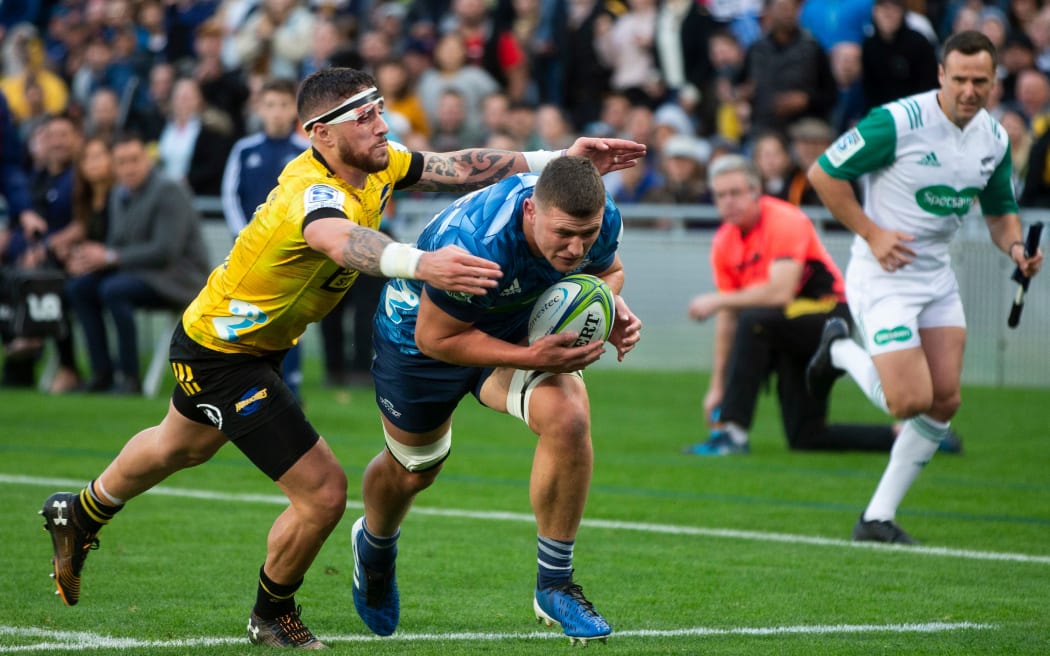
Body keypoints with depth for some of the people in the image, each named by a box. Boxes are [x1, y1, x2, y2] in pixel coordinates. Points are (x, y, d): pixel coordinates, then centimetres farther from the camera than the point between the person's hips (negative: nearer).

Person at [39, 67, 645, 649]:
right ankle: (272, 615, 16)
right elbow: (342, 241, -62)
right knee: (323, 493, -12)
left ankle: (81, 514, 62)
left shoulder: (375, 165, -13)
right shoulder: (314, 193, -39)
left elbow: (460, 168, -7)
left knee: (183, 447, 35)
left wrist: (560, 158, -18)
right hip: (221, 355, -10)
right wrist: (420, 264, -82)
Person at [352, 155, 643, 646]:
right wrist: (530, 358, -40)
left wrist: (613, 309, -23)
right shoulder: (476, 242, -45)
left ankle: (554, 585, -10)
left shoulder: (603, 221, -26)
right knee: (412, 470, 18)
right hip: (417, 333, -3)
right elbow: (435, 337, -31)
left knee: (568, 418, -26)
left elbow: (606, 269, 0)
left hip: (523, 329, 3)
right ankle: (374, 545, 58)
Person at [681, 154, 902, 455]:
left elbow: (781, 293, -30)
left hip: (830, 315, -8)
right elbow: (727, 320, 6)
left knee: (754, 320, -34)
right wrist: (716, 387, 2)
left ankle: (733, 432, -31)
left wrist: (717, 301, -22)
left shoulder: (784, 222, -18)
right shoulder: (724, 244, 3)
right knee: (806, 439, 1)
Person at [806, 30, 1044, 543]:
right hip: (883, 275, -7)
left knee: (944, 402, 0)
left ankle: (878, 518, 10)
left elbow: (1000, 211, 15)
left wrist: (1016, 246, -7)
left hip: (937, 274, 7)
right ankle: (842, 352, 17)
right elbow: (823, 173, -14)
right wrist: (872, 233, -18)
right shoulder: (898, 122, -20)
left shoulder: (994, 139, 1)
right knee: (910, 401, -15)